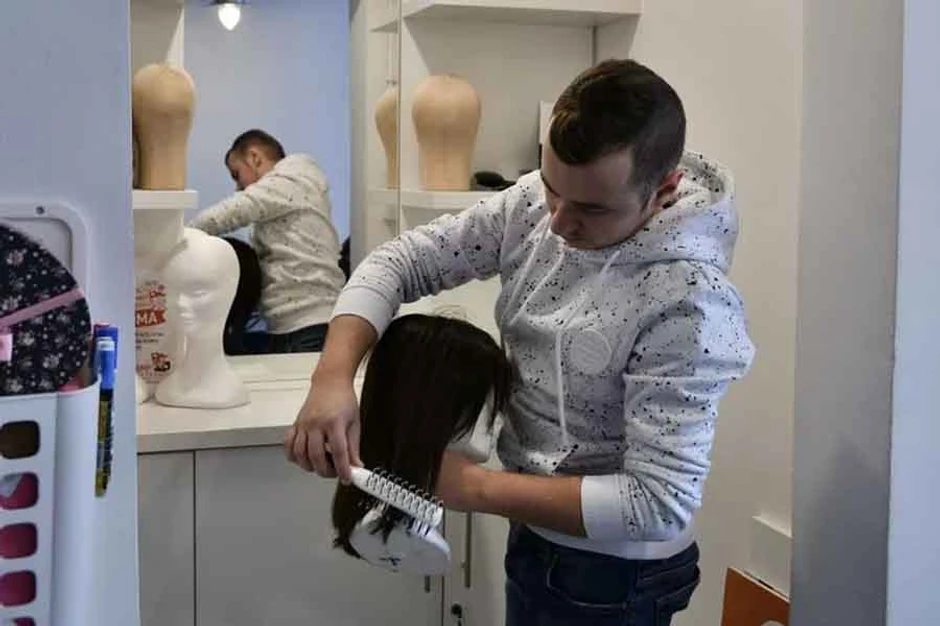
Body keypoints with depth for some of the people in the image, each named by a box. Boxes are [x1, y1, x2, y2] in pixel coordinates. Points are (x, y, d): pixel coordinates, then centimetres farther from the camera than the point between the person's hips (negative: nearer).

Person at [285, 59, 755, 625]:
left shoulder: (688, 303, -30)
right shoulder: (537, 202, -11)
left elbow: (660, 504, -29)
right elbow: (401, 261, -6)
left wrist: (475, 488, -26)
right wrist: (334, 375, -23)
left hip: (609, 575, -6)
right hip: (536, 531, 6)